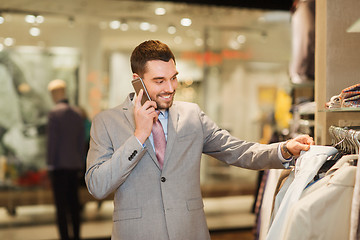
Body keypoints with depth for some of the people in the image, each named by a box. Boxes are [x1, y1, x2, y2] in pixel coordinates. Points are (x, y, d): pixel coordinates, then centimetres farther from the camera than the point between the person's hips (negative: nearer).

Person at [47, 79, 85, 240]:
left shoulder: (54, 113, -9)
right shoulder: (77, 113, 9)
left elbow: (52, 141, -12)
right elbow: (81, 140, 11)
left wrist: (50, 164, -7)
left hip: (60, 165, -6)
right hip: (74, 164, 6)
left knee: (61, 204, -3)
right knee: (73, 202, 11)